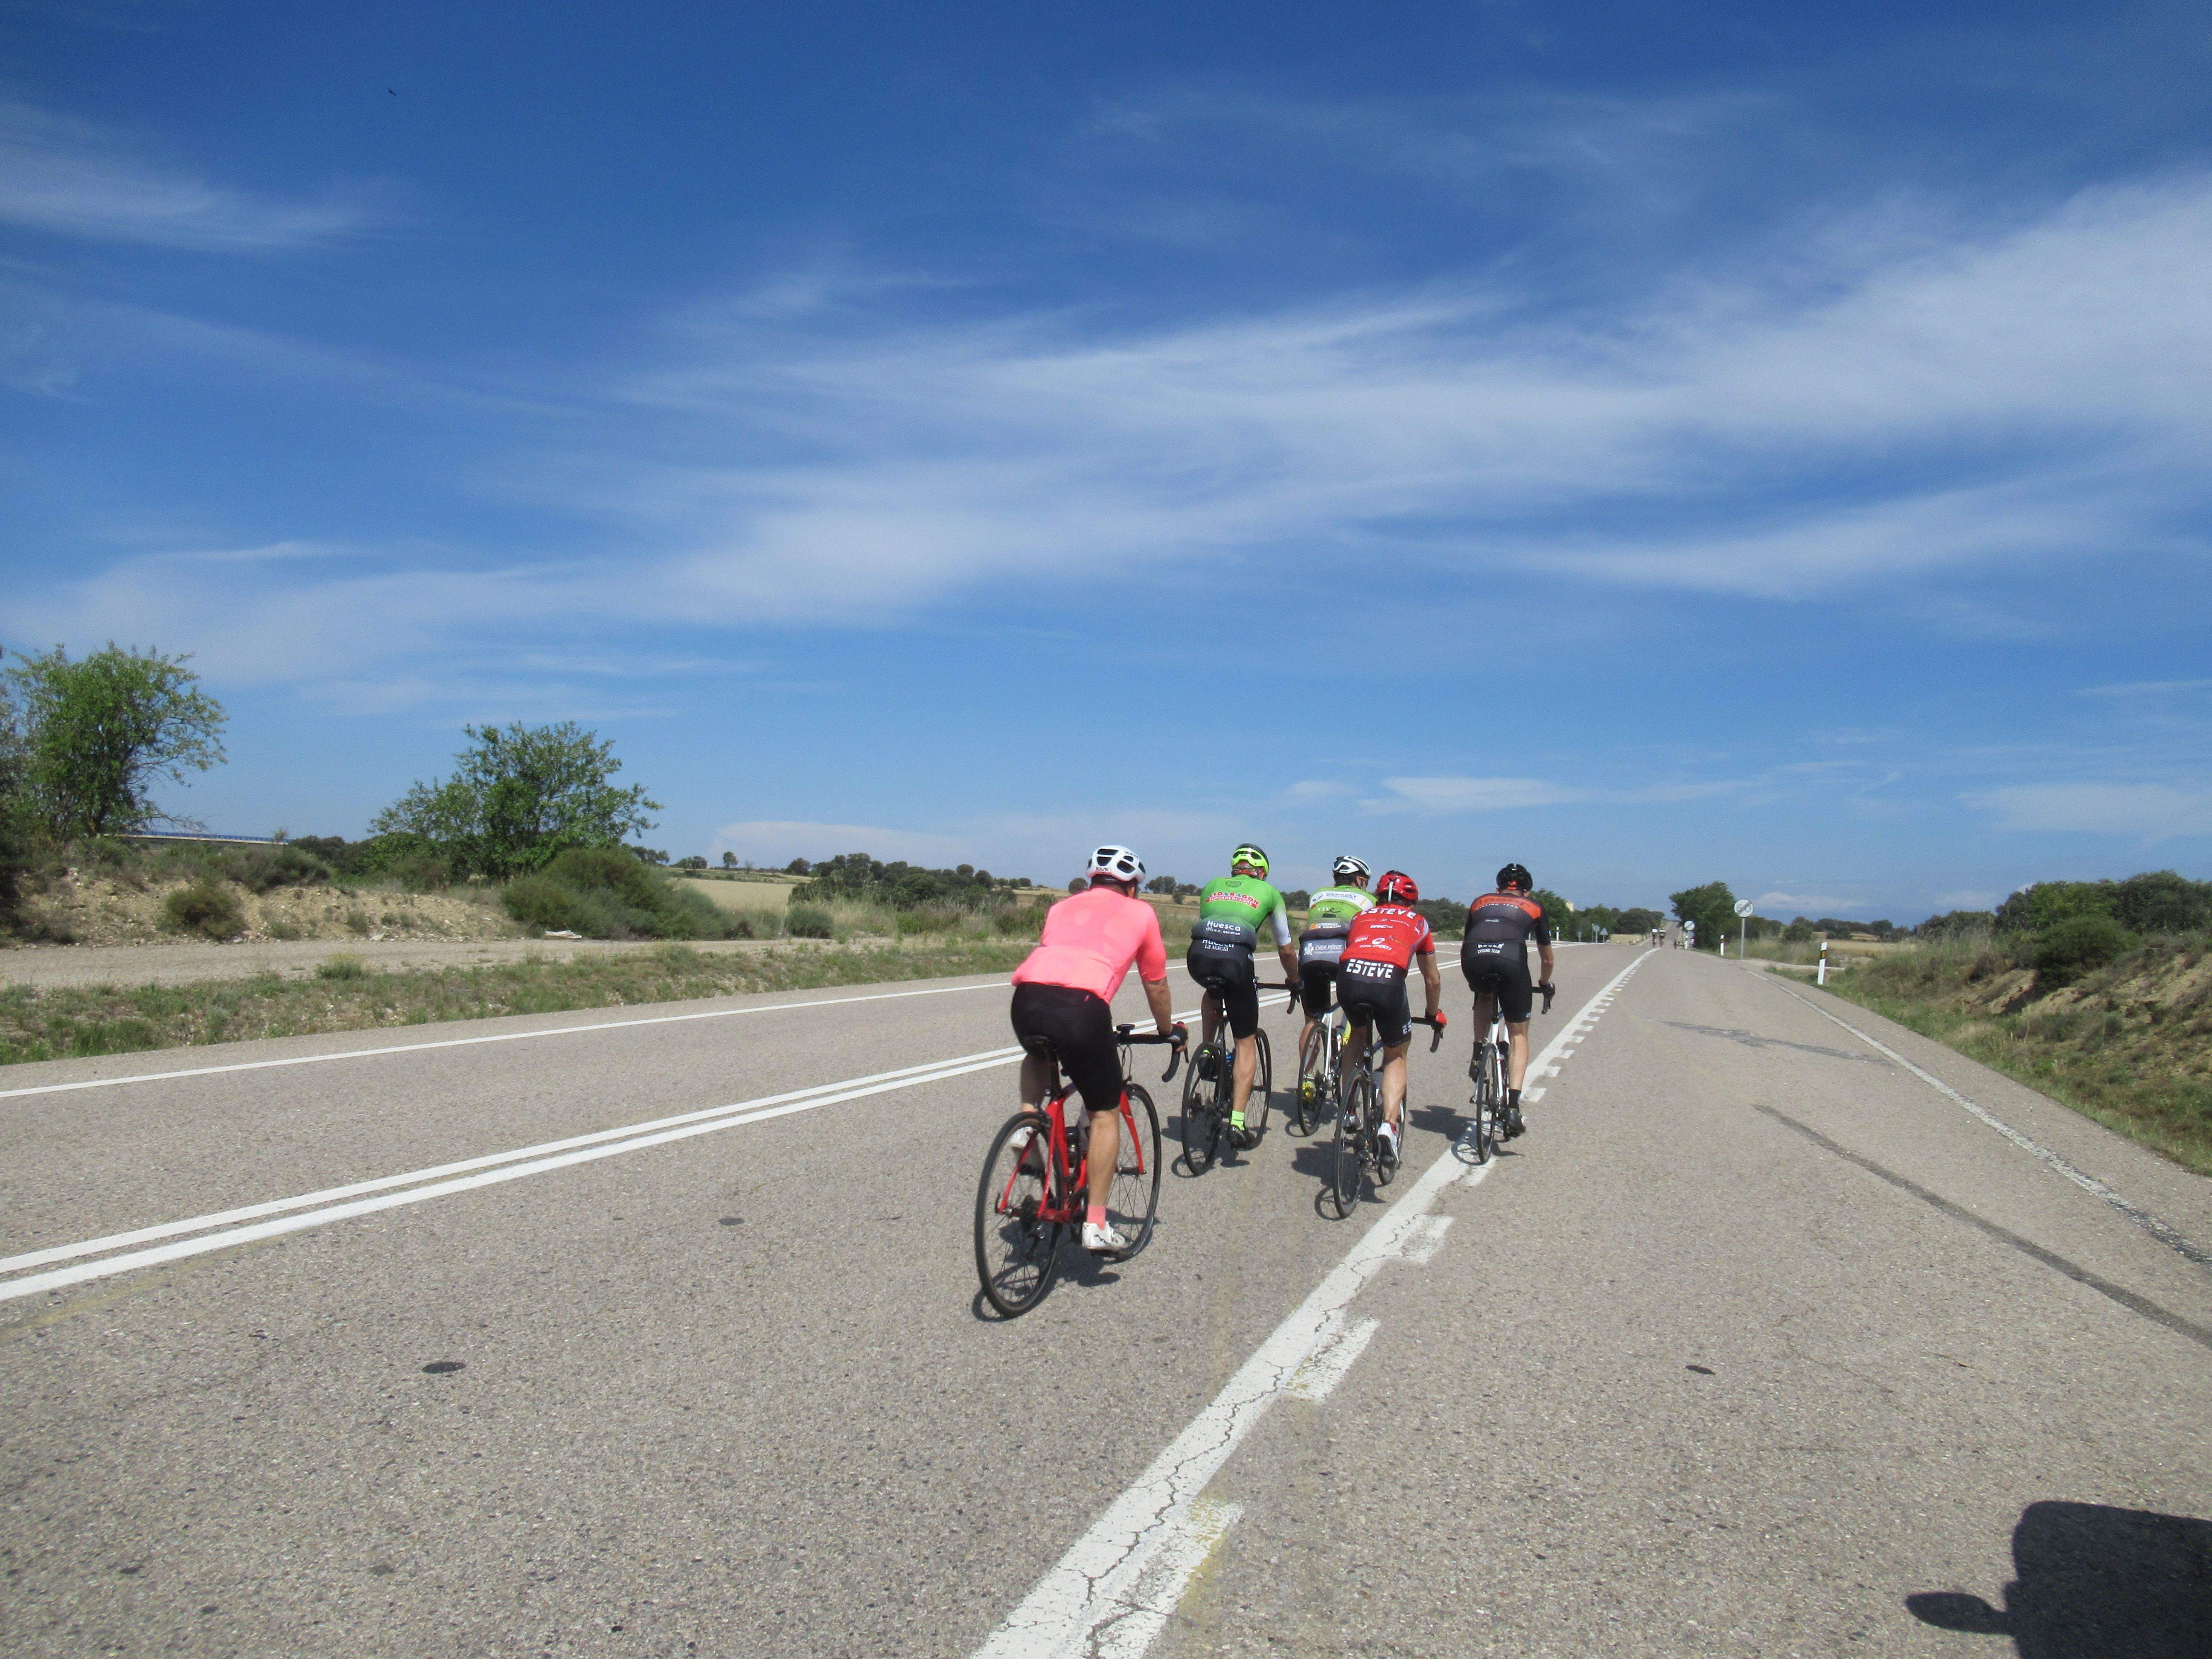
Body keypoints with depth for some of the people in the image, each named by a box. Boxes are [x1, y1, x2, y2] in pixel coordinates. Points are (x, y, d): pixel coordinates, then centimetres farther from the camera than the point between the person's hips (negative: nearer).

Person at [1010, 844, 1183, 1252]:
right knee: (1105, 1113, 14)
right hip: (1081, 1005, -4)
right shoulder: (1140, 913, 23)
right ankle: (1096, 1224, 12)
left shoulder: (1064, 905, 32)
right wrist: (1170, 1031, 48)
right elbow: (1156, 984, 31)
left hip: (1027, 997, 4)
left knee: (1039, 1056, 39)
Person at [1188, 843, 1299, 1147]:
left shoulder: (1211, 886, 29)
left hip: (1199, 956, 3)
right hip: (1237, 959, -2)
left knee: (1214, 990, 40)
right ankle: (1237, 1121, 3)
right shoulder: (1268, 892, 24)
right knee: (1246, 1043, 12)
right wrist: (1294, 980, 49)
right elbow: (1285, 951, 30)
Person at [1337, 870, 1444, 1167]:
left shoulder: (1362, 916, 34)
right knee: (1397, 1056, 21)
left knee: (1356, 1035, 34)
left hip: (1349, 976, 2)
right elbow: (1433, 981, 40)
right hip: (1389, 981, -2)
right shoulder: (1418, 922, 32)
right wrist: (1434, 1015, 58)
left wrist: (1353, 1002, 60)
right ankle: (1389, 1124, 0)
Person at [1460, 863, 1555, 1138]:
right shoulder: (1534, 907, 31)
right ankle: (1513, 1106, -2)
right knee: (1519, 1036, 12)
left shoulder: (1480, 903, 34)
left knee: (1484, 996, 38)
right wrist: (1545, 985, 59)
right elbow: (1547, 959, 39)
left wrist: (1473, 981, 58)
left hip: (1473, 958, 2)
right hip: (1511, 958, -1)